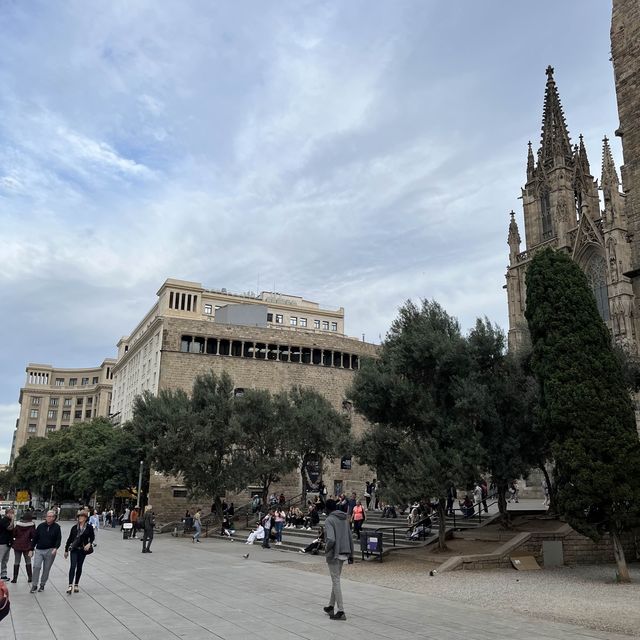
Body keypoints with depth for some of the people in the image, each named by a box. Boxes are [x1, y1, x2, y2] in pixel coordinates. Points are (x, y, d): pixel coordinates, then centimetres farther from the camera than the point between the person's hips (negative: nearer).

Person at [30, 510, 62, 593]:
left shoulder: (57, 527, -1)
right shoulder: (40, 526, 2)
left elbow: (59, 539, -2)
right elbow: (35, 538, 8)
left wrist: (56, 548, -17)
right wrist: (32, 548, 7)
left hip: (50, 551, -1)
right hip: (39, 550, 1)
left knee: (46, 569, 6)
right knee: (36, 567, -11)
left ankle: (42, 585, 21)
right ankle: (34, 585, 0)